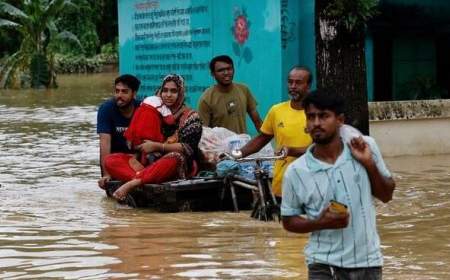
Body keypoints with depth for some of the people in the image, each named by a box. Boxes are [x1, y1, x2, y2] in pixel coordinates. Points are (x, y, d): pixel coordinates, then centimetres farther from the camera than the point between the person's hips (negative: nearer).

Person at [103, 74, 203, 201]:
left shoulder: (191, 117, 4)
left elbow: (188, 148, -10)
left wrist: (157, 146, -15)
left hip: (181, 167, -5)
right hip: (151, 162, 5)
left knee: (174, 158, -42)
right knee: (111, 160, -14)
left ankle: (134, 182, -43)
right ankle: (142, 175, -42)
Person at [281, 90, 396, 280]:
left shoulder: (366, 147, -4)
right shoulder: (296, 172, -9)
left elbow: (386, 195, 5)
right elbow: (289, 221, 2)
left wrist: (370, 164, -12)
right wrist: (320, 223, -17)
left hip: (367, 261, 2)